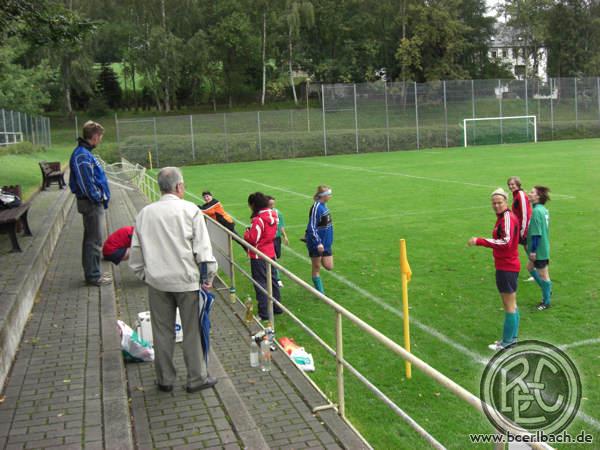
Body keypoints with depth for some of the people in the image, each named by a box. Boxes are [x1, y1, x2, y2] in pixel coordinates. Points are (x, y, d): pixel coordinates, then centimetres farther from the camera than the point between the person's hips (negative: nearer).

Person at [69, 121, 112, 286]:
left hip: (92, 203, 10)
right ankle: (93, 276, 4)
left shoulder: (84, 153, 12)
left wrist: (101, 197, 11)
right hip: (92, 204, -10)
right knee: (95, 240, -3)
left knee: (90, 239, 17)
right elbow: (86, 182, -23)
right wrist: (98, 198, -13)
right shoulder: (82, 156, -19)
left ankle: (92, 272, 27)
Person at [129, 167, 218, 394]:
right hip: (186, 281, -3)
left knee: (162, 332, 13)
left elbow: (136, 250, 9)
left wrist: (144, 274, 19)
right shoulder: (190, 210, -7)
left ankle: (165, 379, 24)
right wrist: (208, 275, -2)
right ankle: (196, 378, 17)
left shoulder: (145, 213, 4)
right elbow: (202, 247, -10)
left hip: (157, 282, 4)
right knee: (192, 330, 8)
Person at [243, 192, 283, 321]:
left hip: (258, 256, -8)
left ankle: (264, 314, 3)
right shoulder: (273, 216, 2)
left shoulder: (258, 220, -22)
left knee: (261, 283, 0)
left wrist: (247, 232, -4)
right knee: (271, 280, 20)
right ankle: (277, 307, 31)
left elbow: (252, 239, -23)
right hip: (270, 253, 8)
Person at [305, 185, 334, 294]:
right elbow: (312, 227, -21)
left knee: (329, 266, 6)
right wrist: (318, 242, -25)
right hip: (316, 244, -8)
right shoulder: (316, 208, -20)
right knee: (316, 268, 7)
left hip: (326, 242, 8)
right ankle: (320, 292, 17)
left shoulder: (323, 205, 6)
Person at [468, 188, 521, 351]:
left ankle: (507, 342, 9)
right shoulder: (503, 217, 12)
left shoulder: (507, 218, -19)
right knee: (511, 305, 18)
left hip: (507, 268, -10)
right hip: (506, 266, 10)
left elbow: (506, 242, -34)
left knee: (509, 306, 0)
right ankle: (512, 338, 30)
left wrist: (479, 241, -36)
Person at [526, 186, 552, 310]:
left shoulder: (536, 211, -23)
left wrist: (533, 250, -20)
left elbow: (536, 233, -24)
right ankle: (547, 291, 34)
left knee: (543, 274, 4)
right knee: (530, 267, 24)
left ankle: (546, 302, 18)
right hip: (543, 247, 10)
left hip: (539, 249, -10)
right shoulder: (543, 209, 6)